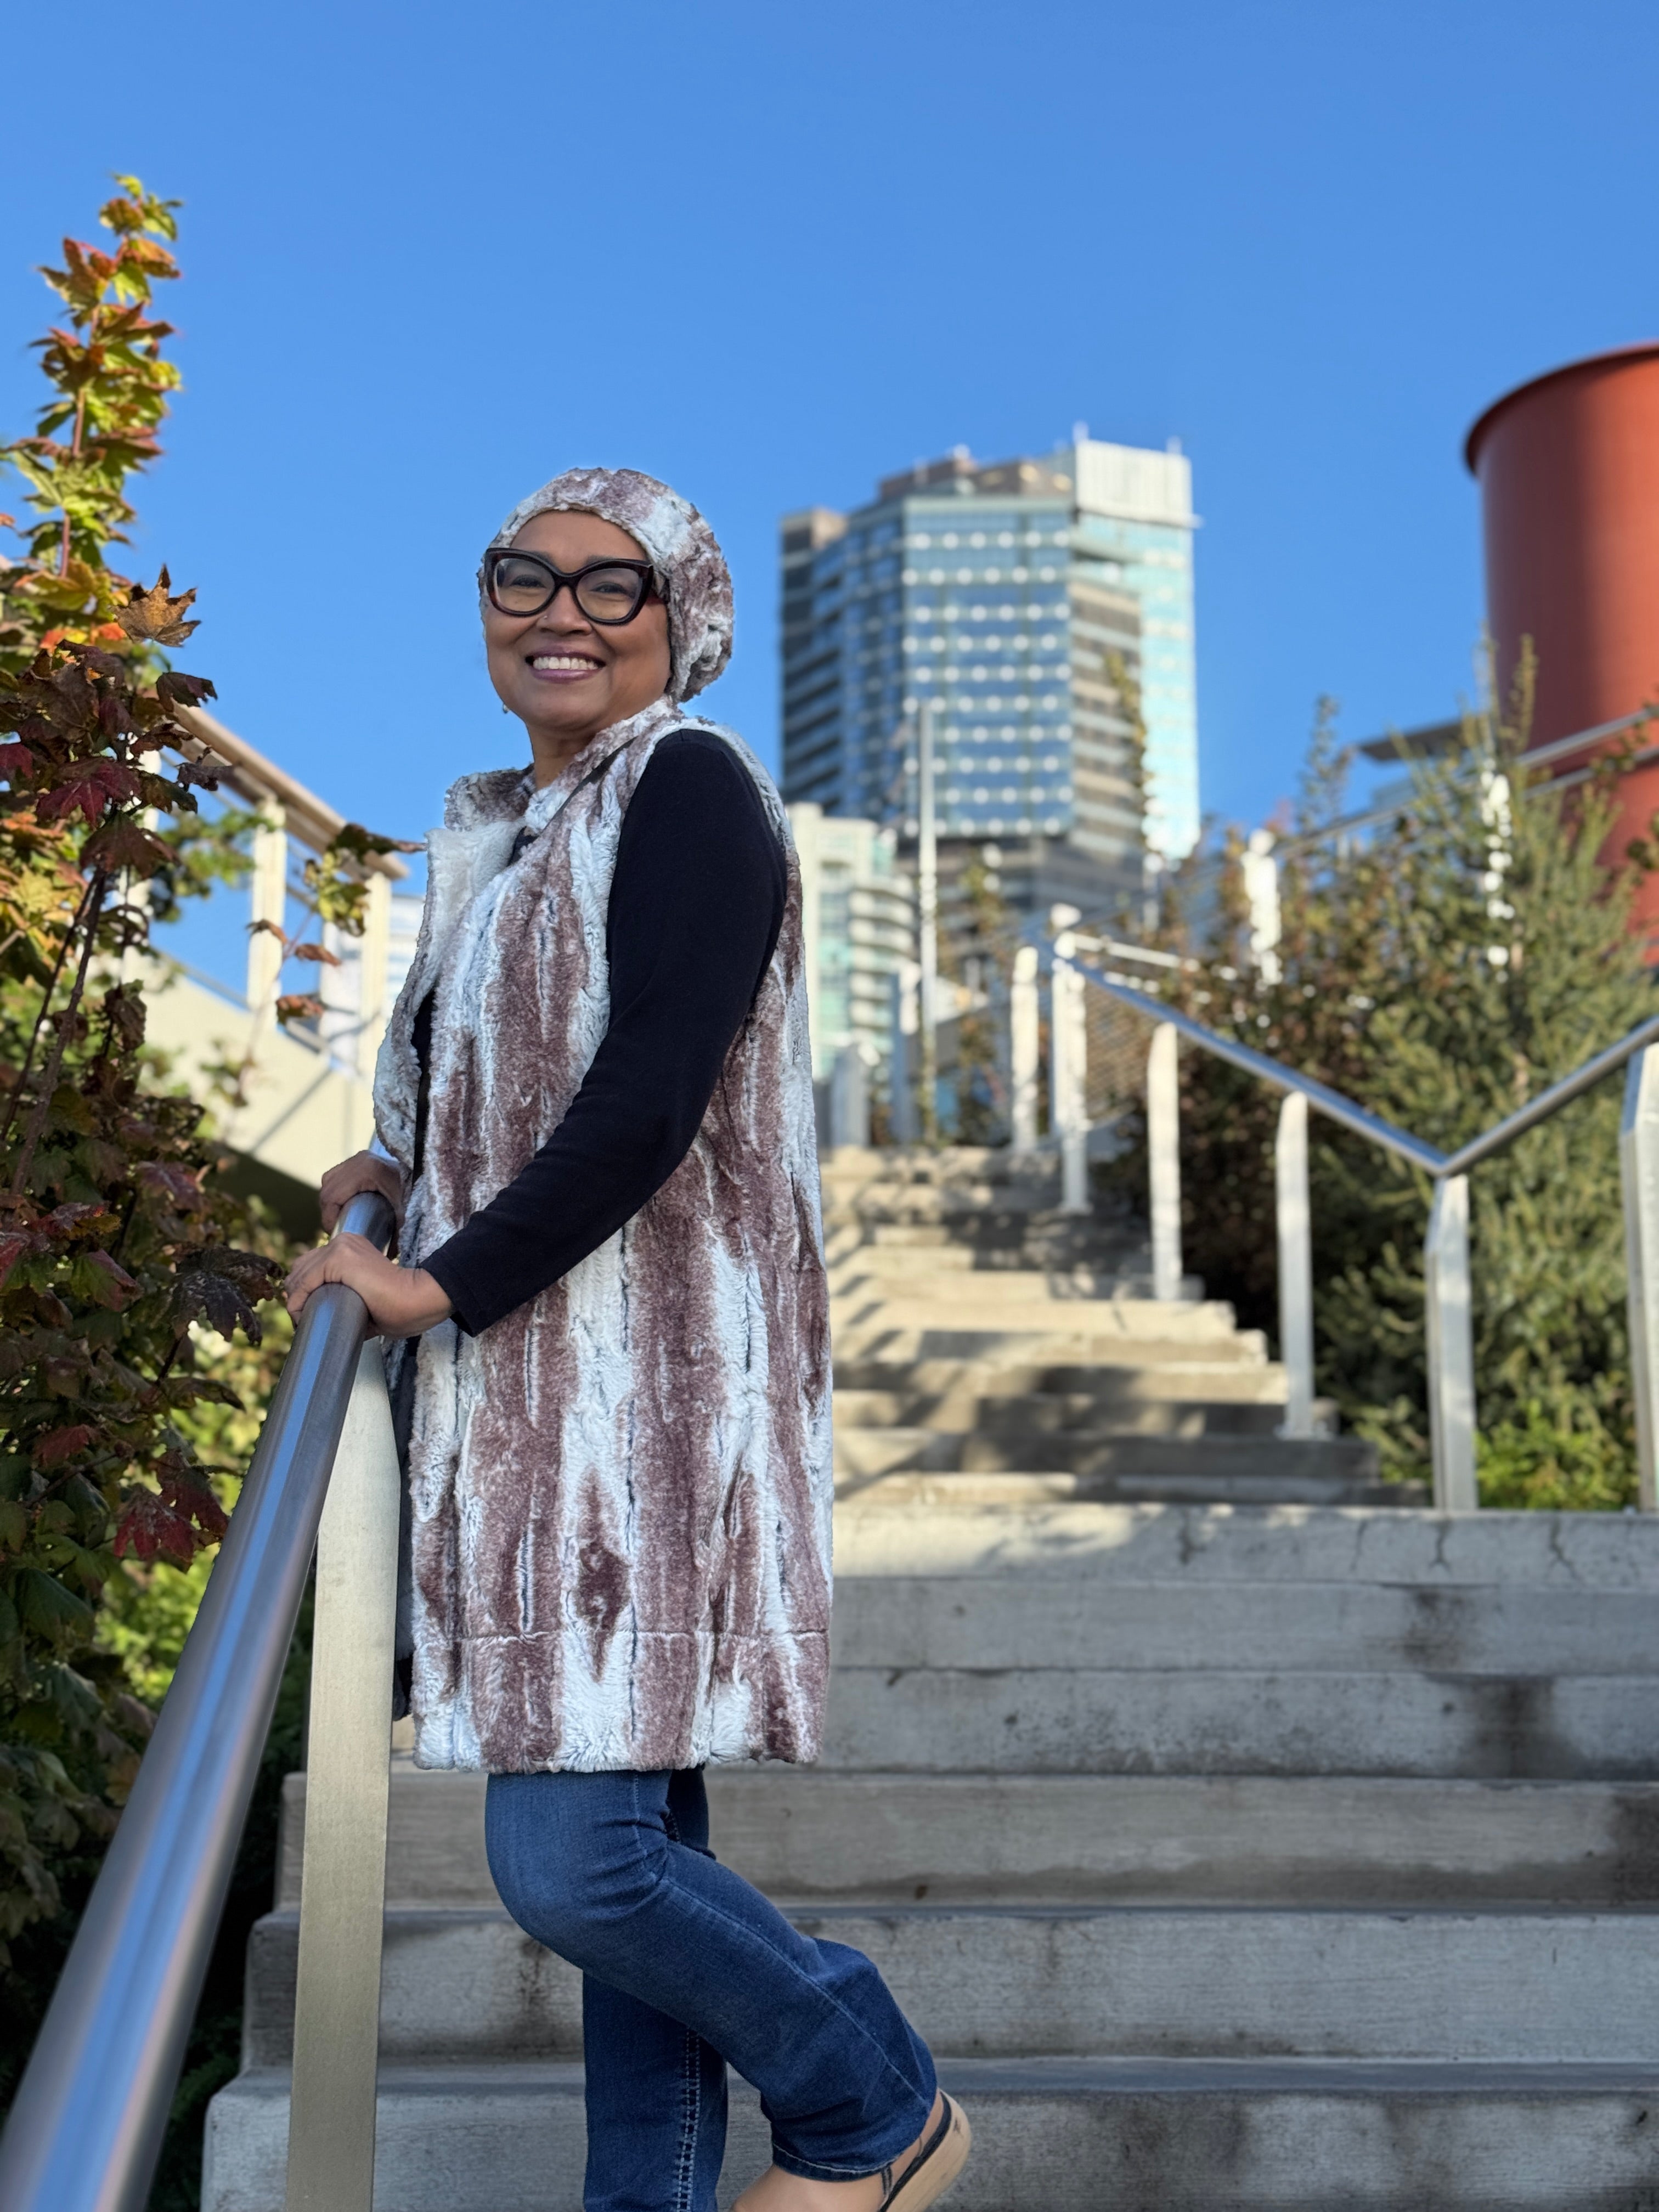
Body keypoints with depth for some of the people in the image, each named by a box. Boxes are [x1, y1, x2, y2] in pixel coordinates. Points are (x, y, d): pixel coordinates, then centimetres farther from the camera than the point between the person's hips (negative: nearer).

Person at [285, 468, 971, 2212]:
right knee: (625, 1843, 10)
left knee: (570, 1860, -12)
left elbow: (653, 1100, -18)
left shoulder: (689, 790, -7)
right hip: (536, 1398, 8)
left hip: (650, 1385, -8)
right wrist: (395, 1181, 13)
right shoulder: (502, 834, 19)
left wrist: (445, 1283, -13)